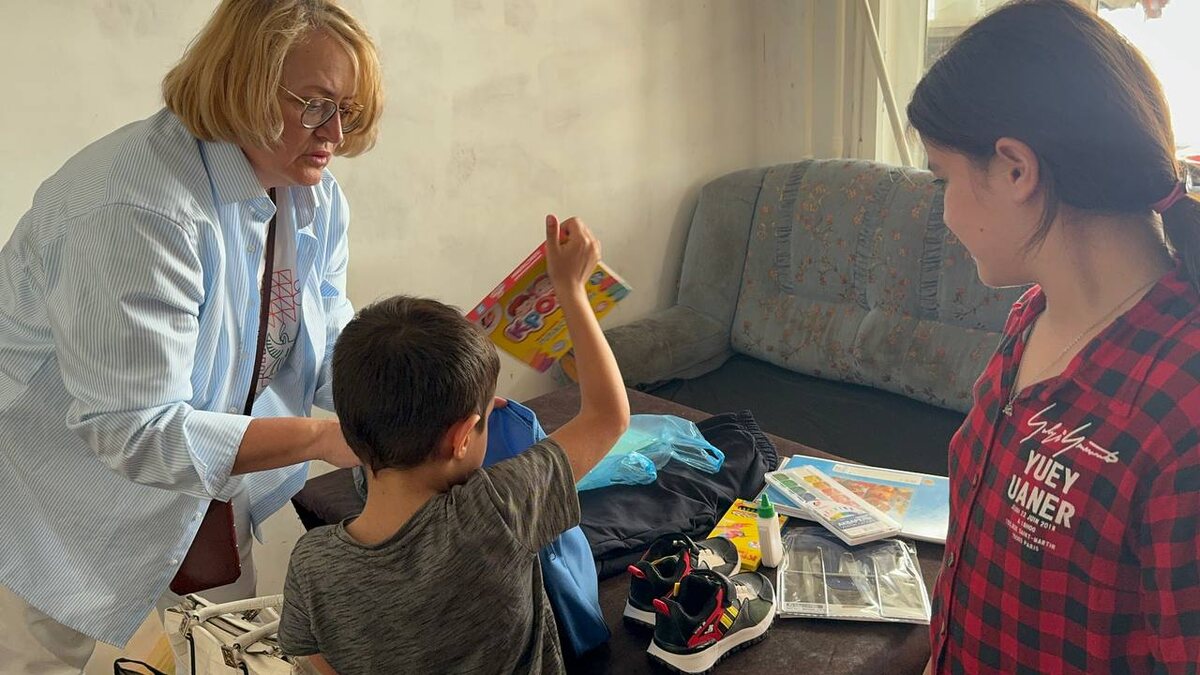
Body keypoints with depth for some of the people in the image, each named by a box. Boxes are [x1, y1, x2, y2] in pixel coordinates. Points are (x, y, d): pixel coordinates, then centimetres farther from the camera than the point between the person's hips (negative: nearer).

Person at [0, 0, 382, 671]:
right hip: (67, 494, -7)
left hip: (204, 478, 8)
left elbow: (331, 341, -3)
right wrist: (322, 437, -40)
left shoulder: (316, 196, -7)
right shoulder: (138, 211, -35)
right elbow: (136, 429, -36)